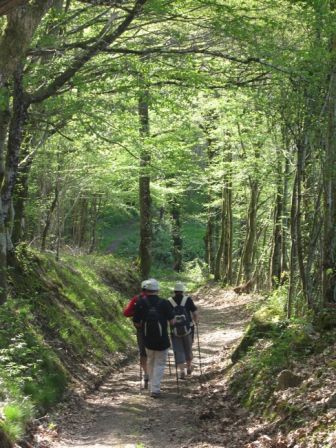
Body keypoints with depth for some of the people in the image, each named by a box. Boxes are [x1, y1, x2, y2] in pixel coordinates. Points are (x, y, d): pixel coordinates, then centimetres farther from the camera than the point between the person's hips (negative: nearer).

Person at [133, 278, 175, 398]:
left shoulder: (140, 303, -7)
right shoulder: (164, 303, -10)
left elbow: (136, 323, -2)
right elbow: (172, 321, -8)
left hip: (148, 340, 2)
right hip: (162, 340, -2)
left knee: (150, 363, 21)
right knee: (159, 364, 8)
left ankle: (152, 387, 26)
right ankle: (155, 389, 0)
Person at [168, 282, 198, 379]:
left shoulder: (169, 301, -3)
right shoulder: (188, 300, -5)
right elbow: (195, 313, -4)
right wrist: (196, 321, 16)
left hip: (175, 331, -1)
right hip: (188, 329, 1)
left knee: (178, 350, 4)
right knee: (188, 348, 19)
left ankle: (181, 370, -7)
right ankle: (189, 367, 35)